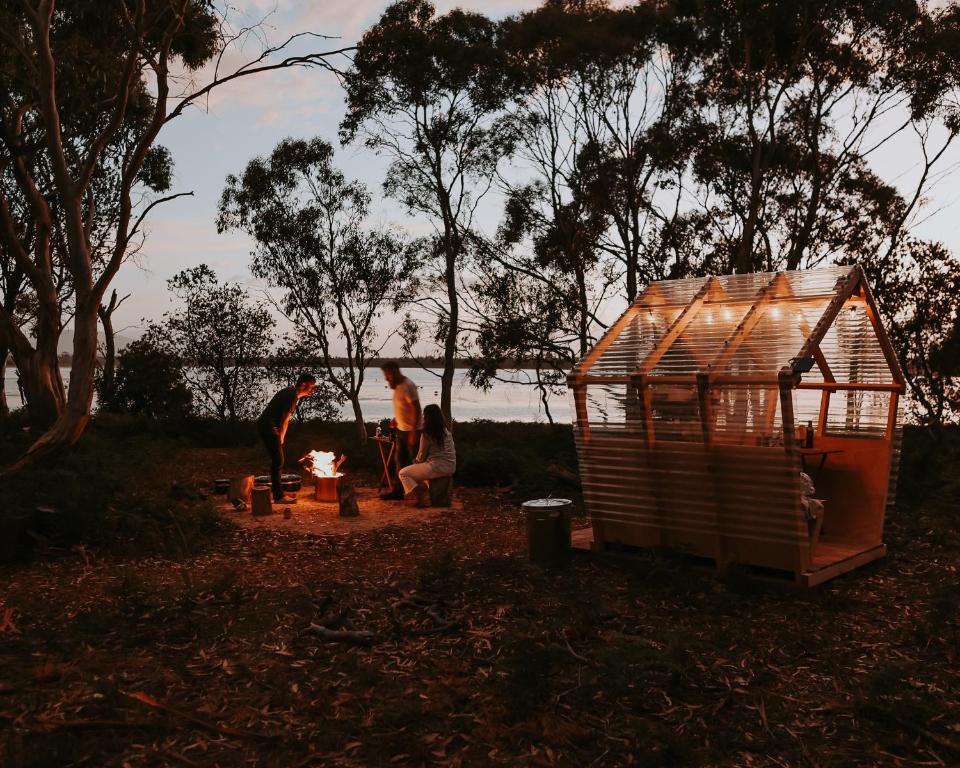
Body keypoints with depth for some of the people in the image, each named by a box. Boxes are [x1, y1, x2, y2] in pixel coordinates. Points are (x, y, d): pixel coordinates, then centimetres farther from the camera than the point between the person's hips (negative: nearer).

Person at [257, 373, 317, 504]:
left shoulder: (292, 393, 14)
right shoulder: (292, 396, -18)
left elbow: (286, 419, 16)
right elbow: (284, 420, -16)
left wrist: (280, 438, 15)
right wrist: (280, 438, -5)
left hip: (266, 426, 10)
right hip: (268, 426, -10)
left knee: (278, 460, 15)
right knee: (278, 461, -8)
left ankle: (278, 493, 21)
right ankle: (278, 495, -5)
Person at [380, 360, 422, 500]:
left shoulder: (407, 386, -19)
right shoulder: (397, 386, 9)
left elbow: (416, 409, -23)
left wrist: (413, 432, -25)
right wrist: (396, 419, 9)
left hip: (412, 431, -9)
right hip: (401, 429, 9)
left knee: (414, 462, -2)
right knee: (399, 460, 11)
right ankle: (397, 490, 17)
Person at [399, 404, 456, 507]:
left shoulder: (427, 433, -12)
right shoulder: (446, 430, 11)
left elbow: (422, 455, -9)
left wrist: (417, 461, 16)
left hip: (437, 467, -8)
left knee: (403, 473, 7)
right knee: (418, 469, 35)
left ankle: (420, 498, -2)